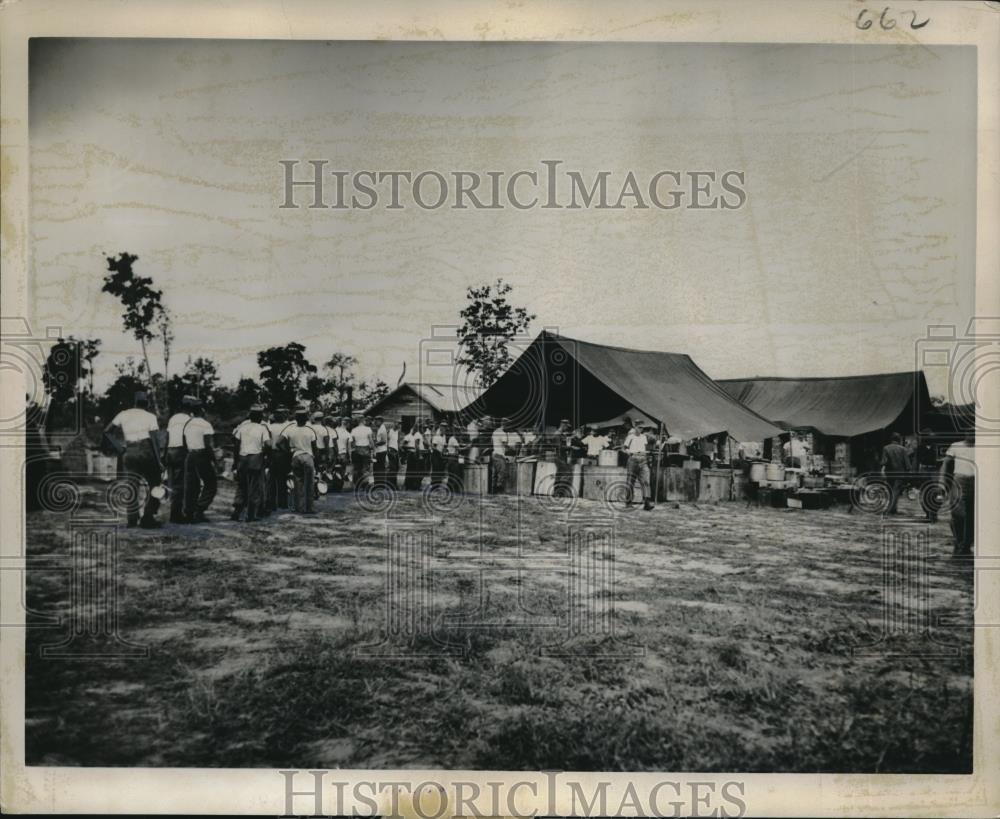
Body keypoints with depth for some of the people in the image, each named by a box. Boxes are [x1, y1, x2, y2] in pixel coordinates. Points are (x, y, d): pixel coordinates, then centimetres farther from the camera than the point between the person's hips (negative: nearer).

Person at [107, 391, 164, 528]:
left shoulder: (124, 414, 11)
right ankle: (147, 518, -1)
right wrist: (159, 461, -7)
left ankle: (132, 519, 11)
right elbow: (154, 440, -7)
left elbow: (106, 430, 8)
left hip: (129, 453, 4)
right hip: (146, 451, -4)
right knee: (154, 485, 5)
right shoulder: (150, 416, 1)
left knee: (132, 486, 12)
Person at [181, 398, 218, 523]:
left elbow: (184, 443, 11)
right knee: (210, 485, 2)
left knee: (191, 486, 11)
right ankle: (199, 511, -7)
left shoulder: (187, 424, 11)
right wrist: (213, 459, -10)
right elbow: (208, 445, -17)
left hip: (190, 456, 7)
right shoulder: (205, 424, -11)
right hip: (202, 456, -7)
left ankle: (189, 514, 10)